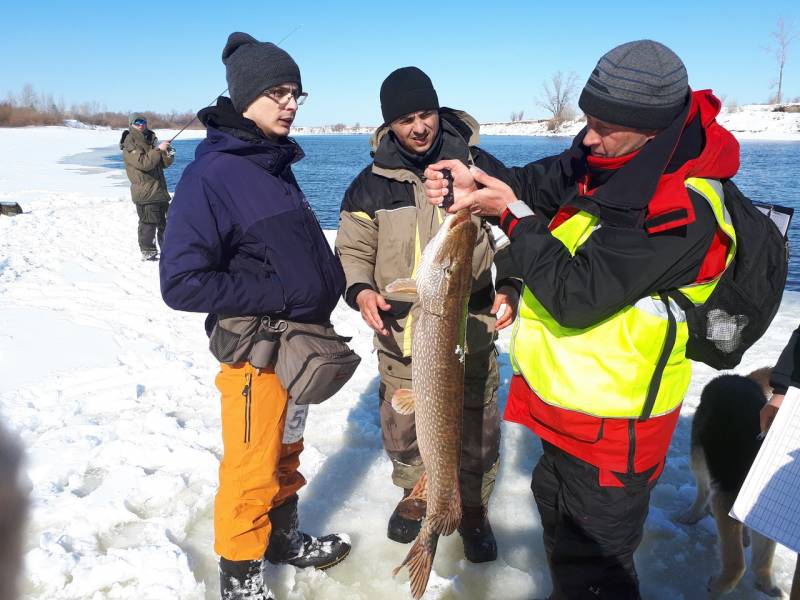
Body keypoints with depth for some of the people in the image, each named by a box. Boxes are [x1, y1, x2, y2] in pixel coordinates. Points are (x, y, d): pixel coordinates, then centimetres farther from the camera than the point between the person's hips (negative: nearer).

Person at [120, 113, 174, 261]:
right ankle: (147, 253, 4)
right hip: (145, 192, -8)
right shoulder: (129, 145, -9)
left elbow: (164, 163, 14)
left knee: (164, 221, 16)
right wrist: (158, 150, -24)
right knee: (148, 223, -5)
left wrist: (168, 154, -7)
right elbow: (143, 163, -22)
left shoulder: (151, 140, 15)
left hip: (159, 189, 8)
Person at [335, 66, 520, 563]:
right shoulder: (373, 183, 1)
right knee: (402, 428, 15)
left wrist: (511, 287, -15)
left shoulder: (481, 167, -3)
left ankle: (474, 508, 35)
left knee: (477, 430, 9)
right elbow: (353, 249, 5)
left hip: (470, 331, -1)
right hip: (399, 334, 2)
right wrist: (360, 289, -15)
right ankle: (416, 493, 44)